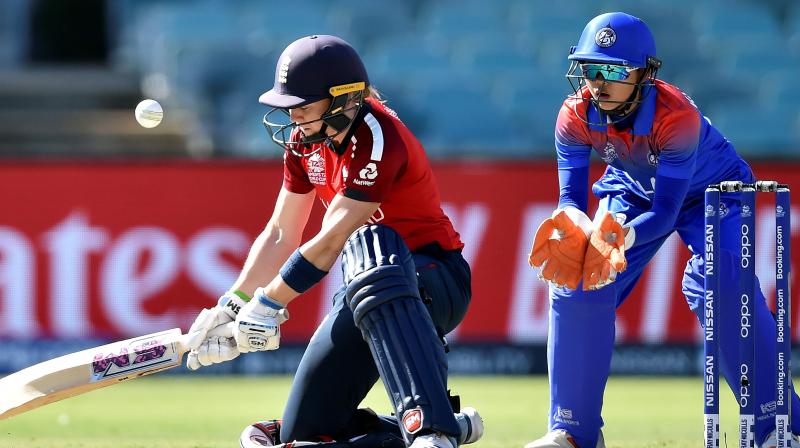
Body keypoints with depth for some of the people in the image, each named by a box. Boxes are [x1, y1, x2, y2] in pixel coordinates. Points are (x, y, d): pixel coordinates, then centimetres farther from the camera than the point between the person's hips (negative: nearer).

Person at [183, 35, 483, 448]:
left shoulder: (376, 140, -23)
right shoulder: (305, 140, 3)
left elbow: (329, 244, -25)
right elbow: (280, 236, 7)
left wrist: (265, 305, -21)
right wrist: (231, 307, -3)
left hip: (436, 283, -8)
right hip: (365, 292, 8)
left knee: (369, 246, -44)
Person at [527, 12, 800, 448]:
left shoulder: (677, 115, -38)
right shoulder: (575, 116, -25)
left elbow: (665, 213, -38)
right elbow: (570, 199, -25)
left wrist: (621, 236, -57)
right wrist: (573, 229, -48)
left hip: (711, 191, -4)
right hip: (634, 193, 4)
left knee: (720, 288, -28)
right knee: (577, 283, -13)